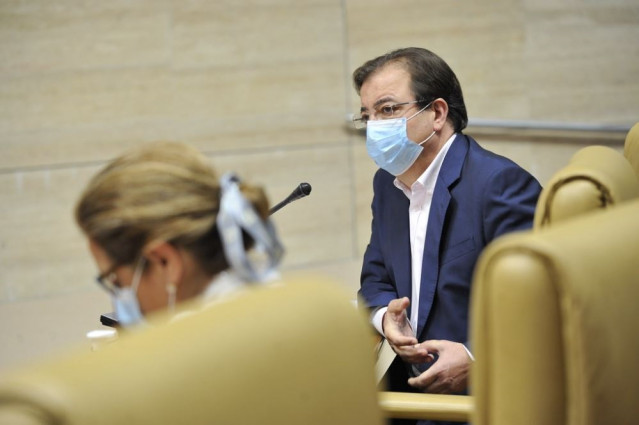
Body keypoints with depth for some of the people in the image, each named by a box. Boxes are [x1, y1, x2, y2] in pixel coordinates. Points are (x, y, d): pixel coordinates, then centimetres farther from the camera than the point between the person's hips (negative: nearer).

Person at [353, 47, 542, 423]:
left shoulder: (501, 182, -15)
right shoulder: (387, 183, 11)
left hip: (482, 395, -7)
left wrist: (477, 358, -27)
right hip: (411, 387, 8)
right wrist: (385, 317, -2)